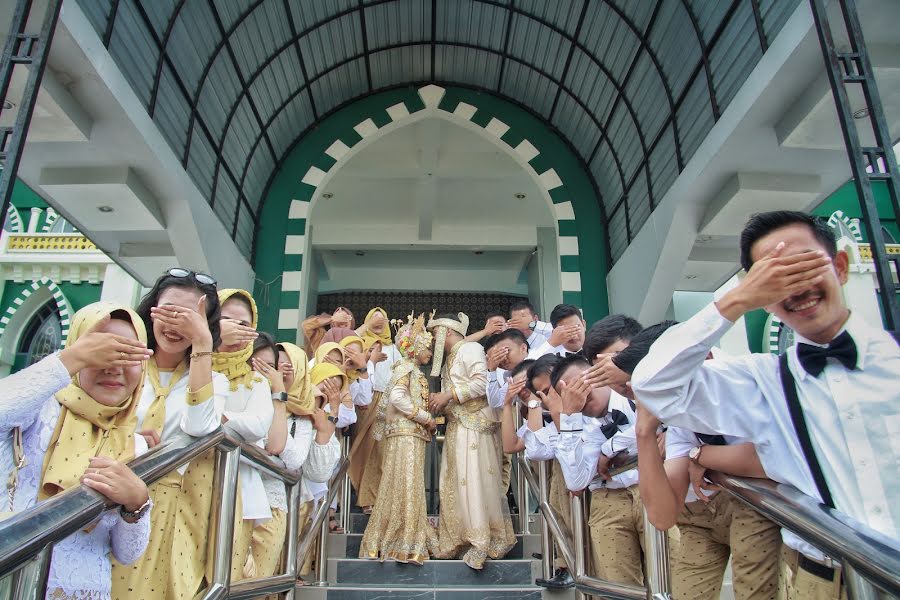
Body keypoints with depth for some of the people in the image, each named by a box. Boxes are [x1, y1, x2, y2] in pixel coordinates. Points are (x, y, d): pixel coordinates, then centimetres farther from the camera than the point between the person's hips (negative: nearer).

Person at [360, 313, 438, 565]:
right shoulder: (405, 367, -6)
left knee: (411, 485, 10)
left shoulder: (415, 372, 22)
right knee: (406, 484, -9)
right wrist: (426, 418, -14)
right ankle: (403, 543, -6)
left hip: (414, 434, 10)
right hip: (405, 433, -9)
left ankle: (410, 541, 15)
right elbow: (397, 397, -20)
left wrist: (427, 421, 6)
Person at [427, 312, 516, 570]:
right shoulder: (449, 357, 21)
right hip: (457, 427, 9)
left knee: (475, 480, -9)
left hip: (475, 425, -9)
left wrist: (448, 396, -16)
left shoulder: (470, 348, -6)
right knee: (455, 482, 6)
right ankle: (457, 539, 12)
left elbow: (481, 383, -17)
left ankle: (482, 541, -2)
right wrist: (440, 403, 2)